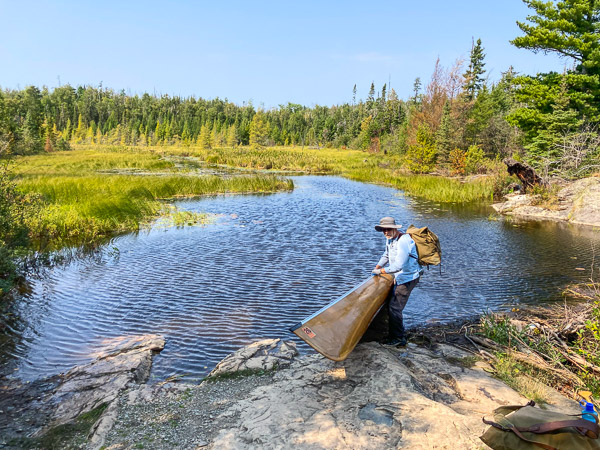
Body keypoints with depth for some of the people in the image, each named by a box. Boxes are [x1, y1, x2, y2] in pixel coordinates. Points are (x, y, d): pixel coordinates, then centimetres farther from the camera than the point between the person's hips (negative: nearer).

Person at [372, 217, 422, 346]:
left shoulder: (403, 242, -26)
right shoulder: (390, 239, 6)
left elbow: (398, 266, -31)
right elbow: (386, 256, 24)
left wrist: (381, 271, -20)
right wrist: (377, 267, 12)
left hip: (408, 278, -10)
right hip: (400, 277, 10)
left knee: (394, 307, -8)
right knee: (391, 305, 15)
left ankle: (398, 338, 6)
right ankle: (401, 335, 28)